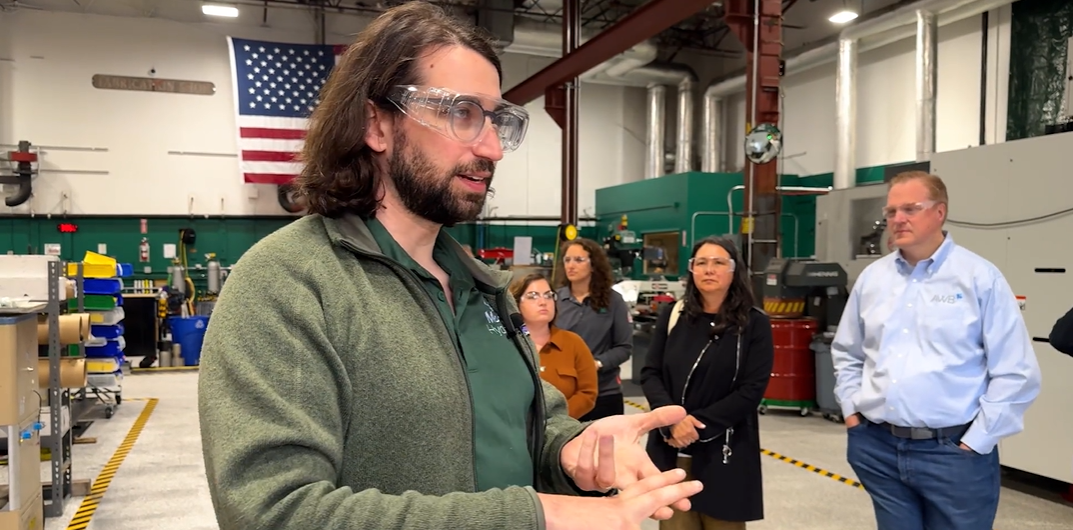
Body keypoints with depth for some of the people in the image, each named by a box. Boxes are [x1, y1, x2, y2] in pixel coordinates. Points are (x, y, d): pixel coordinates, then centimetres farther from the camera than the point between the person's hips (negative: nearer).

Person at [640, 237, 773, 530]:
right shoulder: (672, 315, 6)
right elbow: (650, 374, 2)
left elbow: (752, 390, -8)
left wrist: (698, 425, -15)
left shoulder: (754, 324, -1)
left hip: (724, 452, -2)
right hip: (671, 448, 2)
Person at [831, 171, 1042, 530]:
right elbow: (847, 353, 16)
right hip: (878, 448, 4)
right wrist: (851, 410, 7)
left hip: (952, 451, -3)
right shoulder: (872, 277, 7)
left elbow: (1016, 373, -7)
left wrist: (977, 442, -9)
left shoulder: (980, 277, -5)